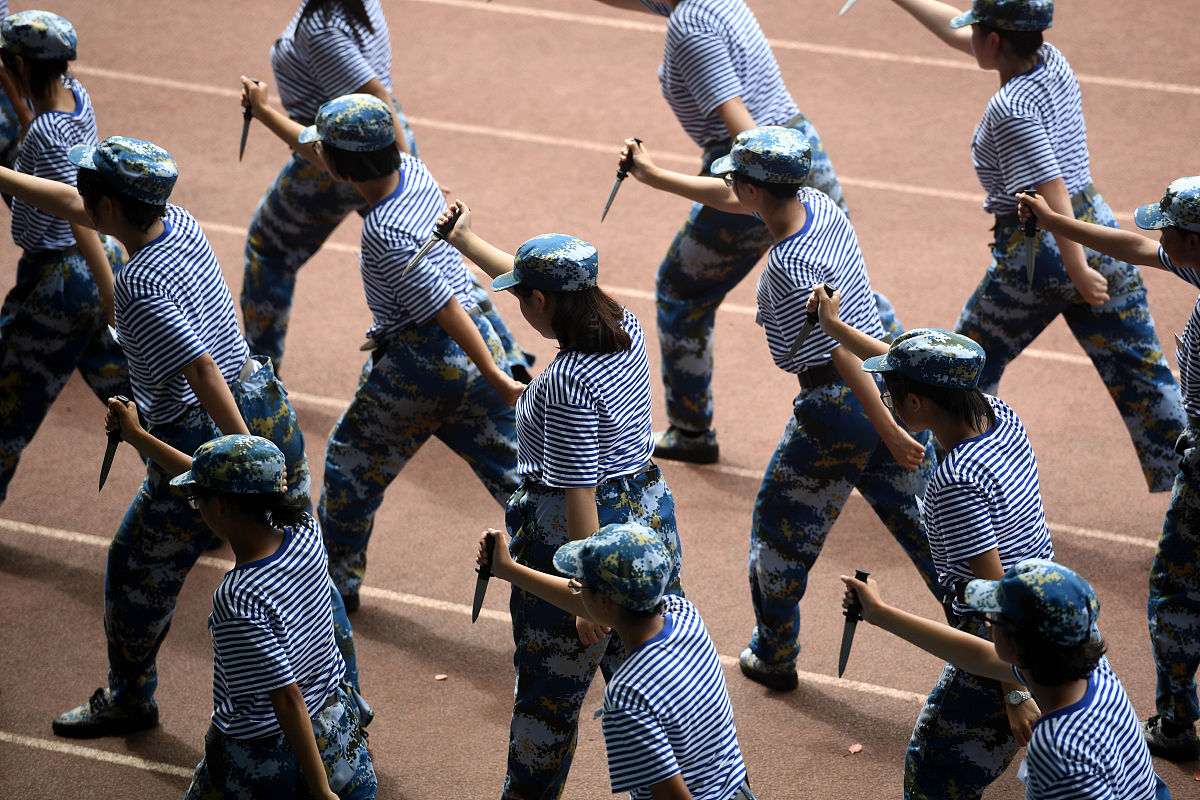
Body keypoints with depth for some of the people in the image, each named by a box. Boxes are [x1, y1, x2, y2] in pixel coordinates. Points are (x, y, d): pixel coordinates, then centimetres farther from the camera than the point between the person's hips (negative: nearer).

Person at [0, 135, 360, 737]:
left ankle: (128, 699, 34)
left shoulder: (139, 290, -23)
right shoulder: (181, 225, 1)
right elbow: (72, 204, 15)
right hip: (269, 413, 7)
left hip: (201, 446, -7)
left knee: (138, 573, 16)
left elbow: (203, 373, -27)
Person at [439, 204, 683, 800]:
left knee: (550, 686, 14)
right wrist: (467, 242, 26)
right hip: (649, 514, 8)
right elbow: (542, 281, 15)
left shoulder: (566, 385, -27)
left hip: (571, 531, -8)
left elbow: (580, 498, -25)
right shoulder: (625, 327, -3)